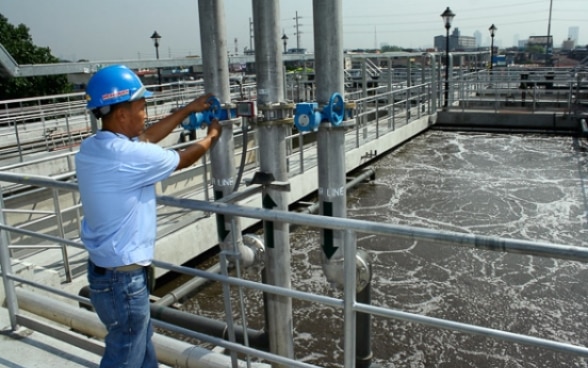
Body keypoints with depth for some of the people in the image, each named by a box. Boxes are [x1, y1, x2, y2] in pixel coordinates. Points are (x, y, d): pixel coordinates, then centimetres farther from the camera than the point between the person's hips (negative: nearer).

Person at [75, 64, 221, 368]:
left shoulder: (90, 148, 0)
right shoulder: (130, 156, -26)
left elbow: (146, 137, 13)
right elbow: (183, 159, -8)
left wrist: (189, 109, 18)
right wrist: (211, 137, 11)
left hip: (104, 269, 9)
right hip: (123, 278, -9)